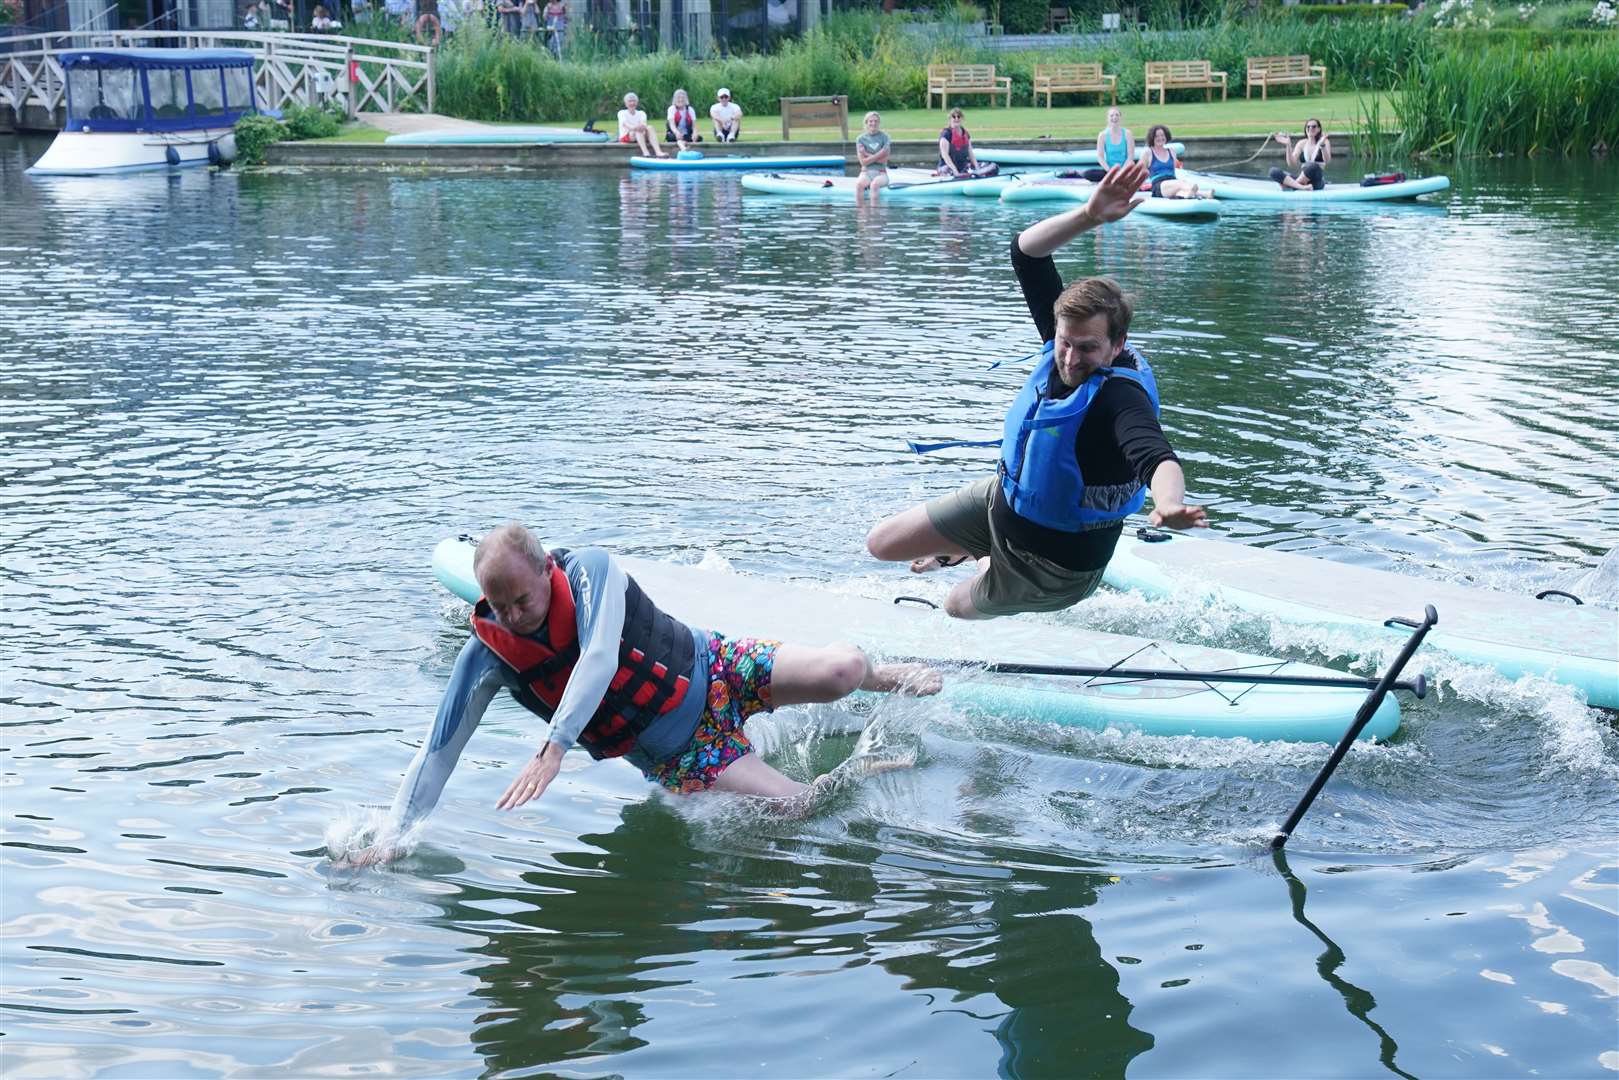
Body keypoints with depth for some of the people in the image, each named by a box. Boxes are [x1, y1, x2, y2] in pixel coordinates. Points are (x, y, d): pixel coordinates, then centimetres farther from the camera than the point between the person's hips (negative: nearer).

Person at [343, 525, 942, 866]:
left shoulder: (589, 568, -25)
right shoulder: (487, 655, -16)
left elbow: (600, 660, -39)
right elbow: (438, 750, -15)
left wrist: (553, 748, -51)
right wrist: (390, 837, -24)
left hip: (714, 669, -1)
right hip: (674, 755, 1)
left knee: (841, 669, -16)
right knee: (796, 803, -19)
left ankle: (881, 679, 24)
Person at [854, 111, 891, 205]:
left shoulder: (884, 137, 2)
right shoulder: (861, 139, 4)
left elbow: (884, 160, -6)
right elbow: (863, 162, -3)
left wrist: (867, 154, -9)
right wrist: (877, 157, -13)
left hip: (881, 173, -1)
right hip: (866, 173, 1)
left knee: (874, 184, -36)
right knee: (858, 184, -33)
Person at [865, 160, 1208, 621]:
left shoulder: (1122, 395, -37)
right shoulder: (1065, 337, -17)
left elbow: (1155, 456, -56)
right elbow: (1025, 253, -18)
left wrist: (1169, 504, -79)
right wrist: (1087, 216, -35)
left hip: (1054, 560, -6)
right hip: (1001, 500, 6)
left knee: (957, 608, 20)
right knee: (882, 543, 15)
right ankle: (962, 551, 46)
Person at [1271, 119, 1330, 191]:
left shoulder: (1324, 142, 4)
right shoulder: (1302, 143, 13)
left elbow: (1327, 161, -13)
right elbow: (1291, 164, 1)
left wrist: (1322, 145, -27)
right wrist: (1288, 145, -9)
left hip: (1317, 181, -4)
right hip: (1302, 179, 4)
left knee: (1312, 166, -39)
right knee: (1274, 172, -21)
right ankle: (1302, 187, -41)